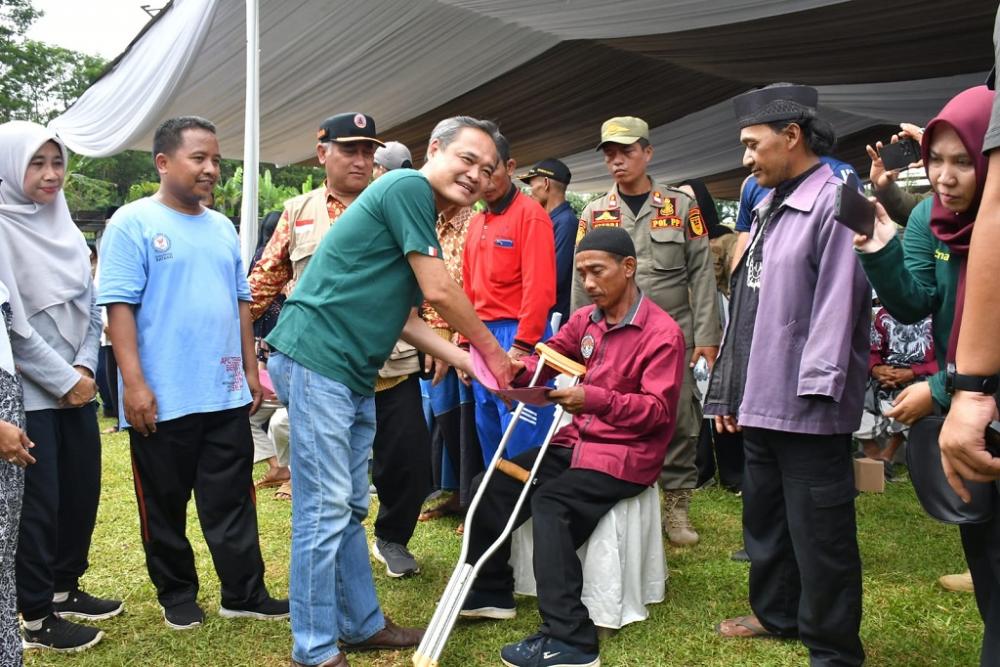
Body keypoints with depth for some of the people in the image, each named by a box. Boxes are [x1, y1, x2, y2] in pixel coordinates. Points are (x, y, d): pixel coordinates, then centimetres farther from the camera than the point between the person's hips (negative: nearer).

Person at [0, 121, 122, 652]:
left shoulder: (64, 228, 11)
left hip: (76, 386, 7)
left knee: (82, 490, 12)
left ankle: (65, 589, 31)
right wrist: (62, 379, -14)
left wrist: (84, 367, -2)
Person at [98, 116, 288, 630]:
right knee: (165, 504, 10)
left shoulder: (223, 228, 13)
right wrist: (134, 383, -17)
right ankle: (177, 594, 27)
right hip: (162, 398, -5)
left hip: (227, 395, 5)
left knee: (233, 502, 9)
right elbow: (120, 305, -11)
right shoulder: (133, 223, -5)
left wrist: (251, 370, 14)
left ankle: (244, 594, 19)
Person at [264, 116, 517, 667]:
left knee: (350, 508, 16)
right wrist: (492, 350, 0)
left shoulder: (422, 221, 20)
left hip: (352, 374, 10)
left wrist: (468, 362, 9)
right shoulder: (408, 187, -10)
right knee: (325, 510, -5)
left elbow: (406, 321, 18)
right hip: (315, 362, -10)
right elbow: (440, 292, -14)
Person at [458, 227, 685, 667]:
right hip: (576, 441, 7)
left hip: (627, 454, -7)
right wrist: (518, 368, -13)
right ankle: (490, 593, 14)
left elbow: (658, 411, -18)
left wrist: (596, 399, -32)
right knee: (494, 485, -5)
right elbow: (549, 356, 11)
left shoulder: (663, 333, -13)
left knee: (551, 503, -30)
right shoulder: (585, 319, 7)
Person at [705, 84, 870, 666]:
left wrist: (815, 386, -22)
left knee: (818, 533, 2)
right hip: (761, 400, 9)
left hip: (809, 413, -9)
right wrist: (730, 389, 16)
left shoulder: (835, 202, -12)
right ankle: (777, 614, 38)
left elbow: (838, 303, -19)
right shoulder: (769, 208, 15)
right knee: (764, 516, 20)